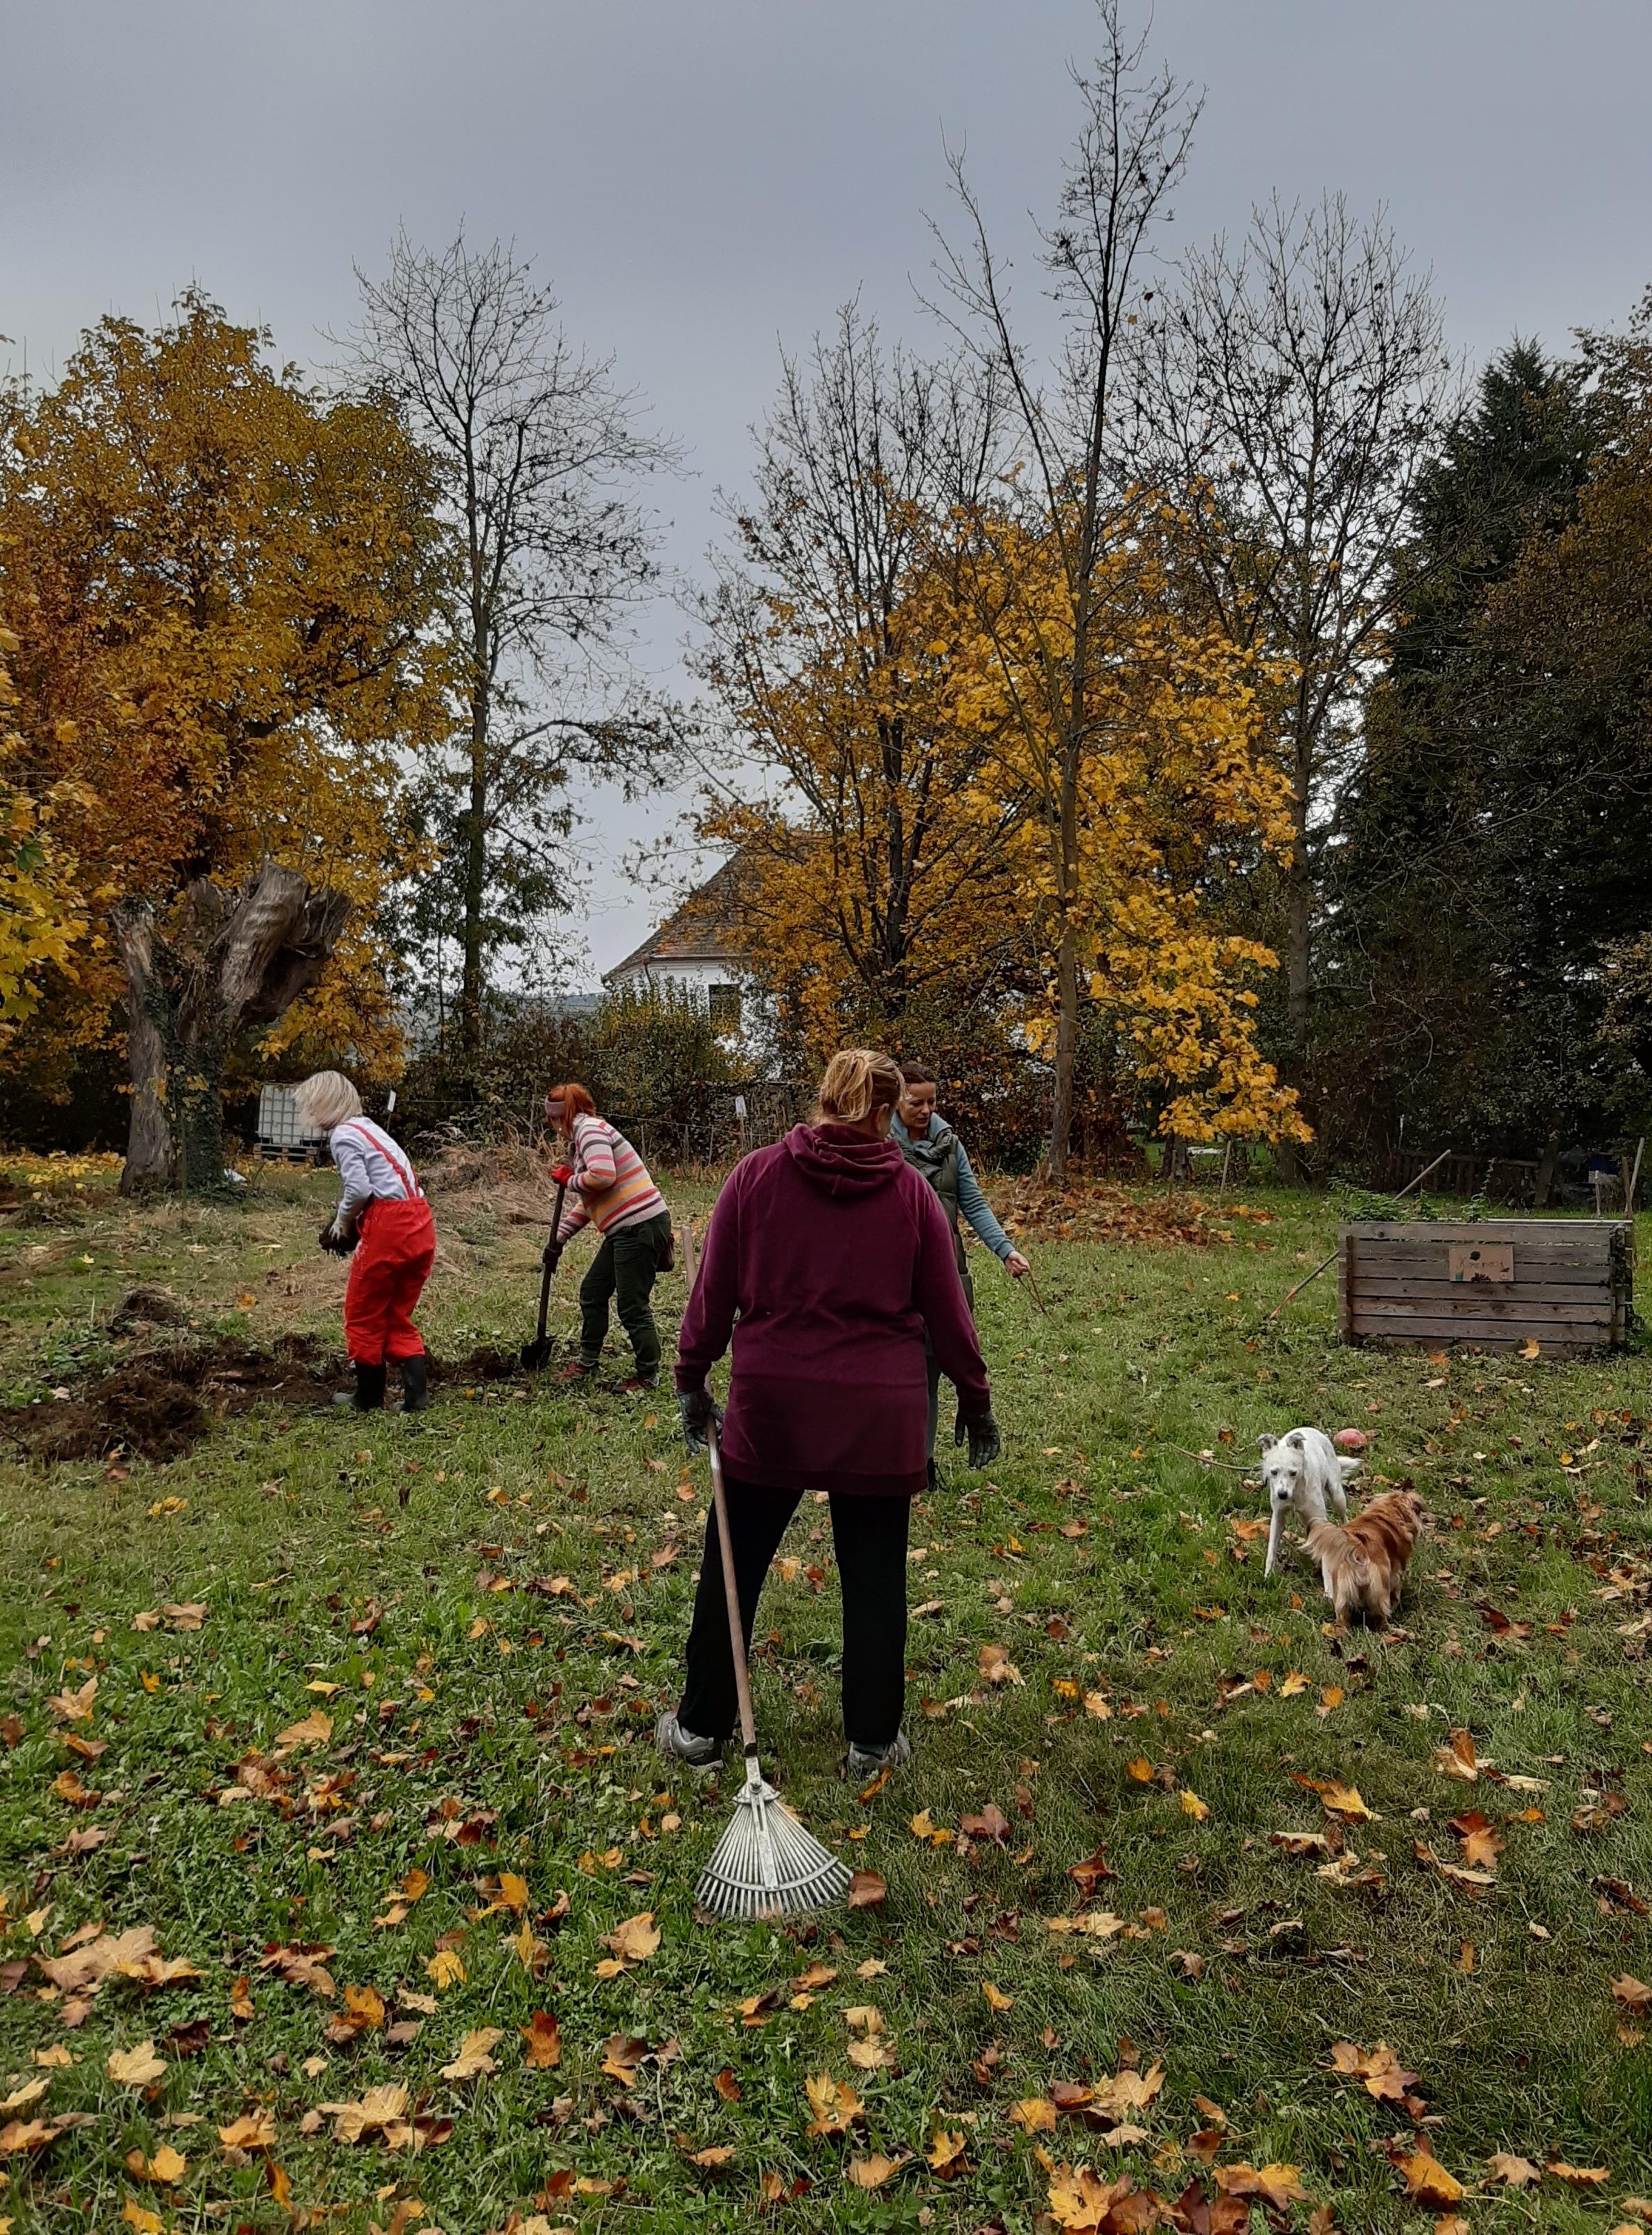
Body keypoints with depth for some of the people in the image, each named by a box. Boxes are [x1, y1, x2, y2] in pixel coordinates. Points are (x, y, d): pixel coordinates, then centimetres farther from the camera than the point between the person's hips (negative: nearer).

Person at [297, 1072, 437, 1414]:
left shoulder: (343, 1135, -5)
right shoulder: (366, 1127, 22)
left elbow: (359, 1189, -16)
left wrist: (342, 1221, 1)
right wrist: (353, 1218, 12)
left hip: (388, 1227, -8)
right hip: (419, 1225, 8)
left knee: (364, 1315, 9)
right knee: (398, 1317, 16)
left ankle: (369, 1398, 18)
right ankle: (416, 1394, 7)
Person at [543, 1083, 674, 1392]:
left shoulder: (590, 1129, -10)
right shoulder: (585, 1135, 21)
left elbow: (603, 1176, -27)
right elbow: (588, 1201, 28)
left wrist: (569, 1179, -8)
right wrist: (559, 1239, 29)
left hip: (641, 1226, -11)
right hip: (625, 1230, 11)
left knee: (632, 1308, -2)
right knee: (592, 1292, 18)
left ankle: (648, 1377, 11)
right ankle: (587, 1363, 31)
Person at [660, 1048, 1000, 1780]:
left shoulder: (756, 1175, -4)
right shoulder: (910, 1191, -3)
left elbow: (715, 1293, -1)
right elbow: (946, 1310, 1)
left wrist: (692, 1378, 11)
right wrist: (976, 1401, 13)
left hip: (768, 1409, 0)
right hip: (879, 1418, 0)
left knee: (732, 1569, 15)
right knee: (875, 1582, 15)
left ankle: (700, 1727, 29)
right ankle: (873, 1742, 26)